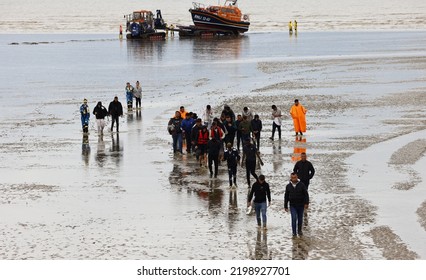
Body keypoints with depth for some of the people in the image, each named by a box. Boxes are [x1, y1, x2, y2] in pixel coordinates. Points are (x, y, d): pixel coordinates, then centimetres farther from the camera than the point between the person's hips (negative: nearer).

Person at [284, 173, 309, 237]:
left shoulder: (301, 185, -5)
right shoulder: (288, 186, 1)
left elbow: (306, 195, -5)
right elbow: (286, 197, 9)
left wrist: (306, 203, -15)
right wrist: (285, 206, 9)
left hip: (301, 205, 0)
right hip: (292, 206, 0)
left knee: (300, 219, 12)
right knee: (294, 218, -12)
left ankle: (299, 230, 31)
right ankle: (294, 232, -5)